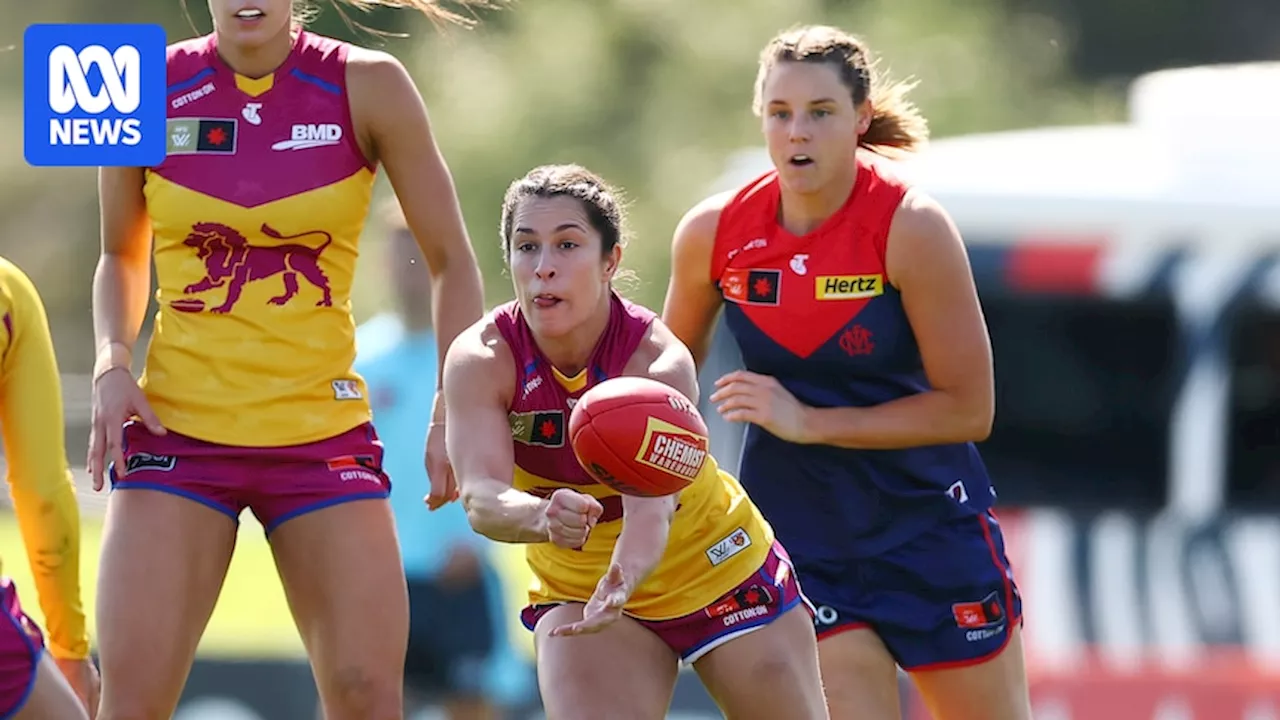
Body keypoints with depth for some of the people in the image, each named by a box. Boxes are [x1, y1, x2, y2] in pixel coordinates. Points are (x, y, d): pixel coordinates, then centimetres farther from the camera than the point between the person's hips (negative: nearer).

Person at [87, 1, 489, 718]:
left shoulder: (366, 86, -3)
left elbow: (451, 258, 4)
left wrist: (457, 407, -7)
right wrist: (112, 362, -1)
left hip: (323, 434, 0)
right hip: (176, 427, 0)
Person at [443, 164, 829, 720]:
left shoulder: (659, 362, -28)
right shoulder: (480, 360, -23)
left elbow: (651, 508, -42)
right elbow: (481, 496, -36)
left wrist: (621, 584, -65)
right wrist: (543, 517, -60)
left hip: (718, 569, -1)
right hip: (575, 588, 1)